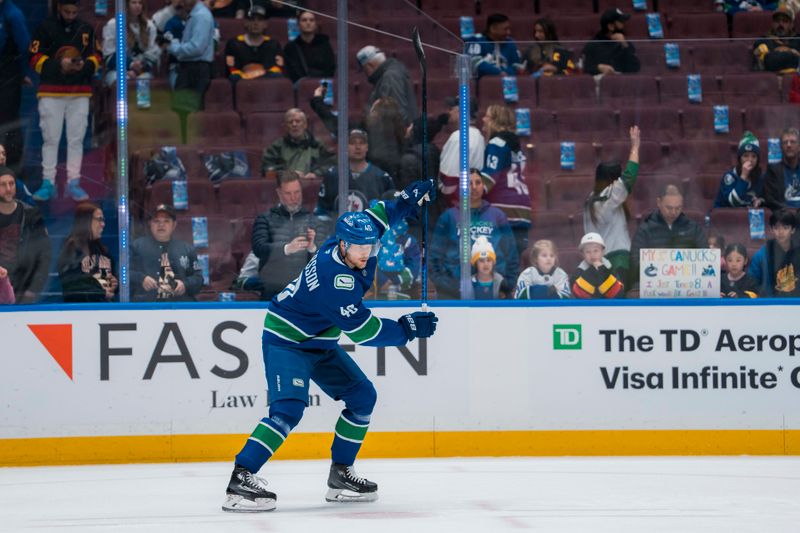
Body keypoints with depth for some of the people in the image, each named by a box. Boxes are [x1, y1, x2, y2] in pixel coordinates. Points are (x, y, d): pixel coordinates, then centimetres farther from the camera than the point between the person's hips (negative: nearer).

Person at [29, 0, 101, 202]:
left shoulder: (86, 29, 9)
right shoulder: (45, 28, 1)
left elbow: (96, 59, 12)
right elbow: (35, 59, -2)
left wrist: (84, 65, -10)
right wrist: (59, 64, -17)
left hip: (80, 94, 2)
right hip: (51, 92, -2)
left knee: (76, 139, 1)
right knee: (50, 138, -3)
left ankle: (73, 183, 6)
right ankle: (48, 184, 1)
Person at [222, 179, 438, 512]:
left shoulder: (348, 244, -7)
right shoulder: (335, 278, -32)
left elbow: (376, 217, 16)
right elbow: (362, 331, -29)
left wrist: (408, 199, 2)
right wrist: (407, 329, -21)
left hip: (320, 344, 10)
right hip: (285, 341, -10)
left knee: (363, 397, 7)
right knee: (288, 408, -26)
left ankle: (340, 474, 15)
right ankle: (241, 479, -31)